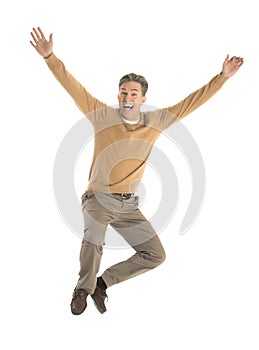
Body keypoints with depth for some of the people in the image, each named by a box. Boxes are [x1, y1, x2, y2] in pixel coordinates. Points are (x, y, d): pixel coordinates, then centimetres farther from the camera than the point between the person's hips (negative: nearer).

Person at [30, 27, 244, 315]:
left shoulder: (156, 121, 2)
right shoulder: (102, 115, -5)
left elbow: (191, 102, 5)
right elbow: (73, 87, -8)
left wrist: (222, 77, 3)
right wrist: (50, 57, -16)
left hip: (128, 205, 4)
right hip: (99, 199, -4)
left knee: (155, 255, 2)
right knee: (93, 240, -32)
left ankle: (102, 283, 14)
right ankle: (83, 289, -5)